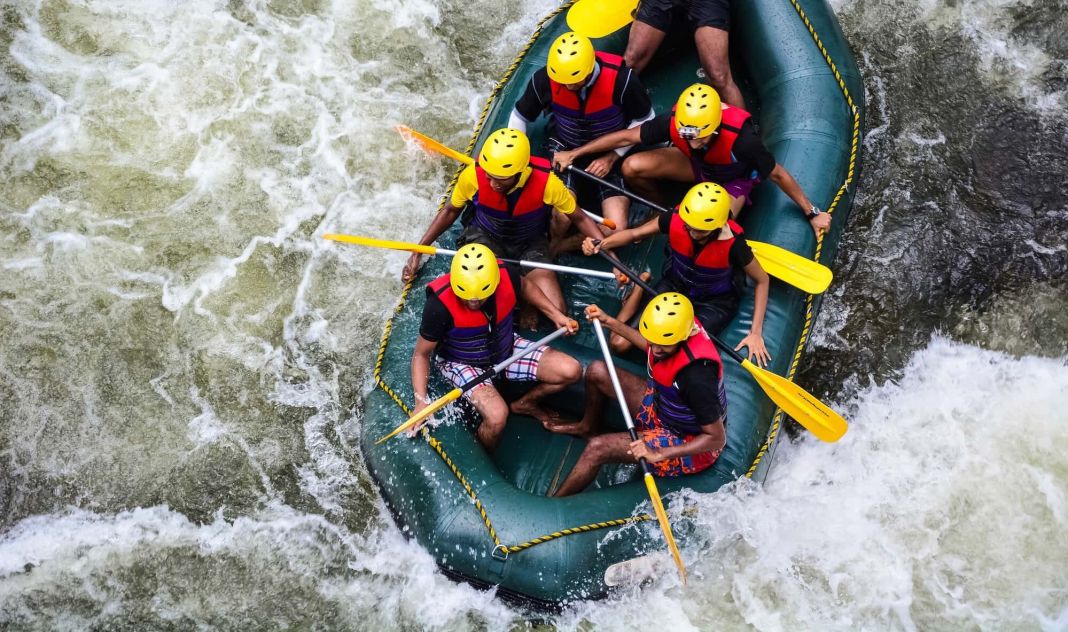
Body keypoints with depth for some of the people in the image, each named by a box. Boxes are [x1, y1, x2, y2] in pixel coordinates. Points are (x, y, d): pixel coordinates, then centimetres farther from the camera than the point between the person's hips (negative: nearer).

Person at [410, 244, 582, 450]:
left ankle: (523, 404, 21)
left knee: (571, 371, -7)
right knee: (497, 416, -32)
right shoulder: (440, 304, -34)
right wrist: (420, 402, -29)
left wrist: (556, 315, -2)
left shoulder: (507, 277, -24)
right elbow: (422, 354, -20)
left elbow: (525, 286, 5)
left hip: (506, 348, 5)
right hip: (462, 363, -5)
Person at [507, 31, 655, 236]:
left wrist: (612, 157, -12)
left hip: (611, 157, 0)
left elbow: (644, 120, -6)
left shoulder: (620, 78, -23)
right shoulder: (545, 79, -17)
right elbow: (519, 116, 2)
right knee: (560, 220, -29)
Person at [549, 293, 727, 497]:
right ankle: (588, 427, 37)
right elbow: (651, 344, 12)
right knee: (597, 371, 6)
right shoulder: (675, 331, -17)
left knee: (598, 448, -20)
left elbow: (717, 439, -30)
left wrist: (659, 454, -34)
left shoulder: (696, 375, -39)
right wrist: (610, 322, 8)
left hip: (690, 443, -8)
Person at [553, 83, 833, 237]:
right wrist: (573, 154, -16)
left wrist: (812, 213, -18)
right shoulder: (674, 122, -31)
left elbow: (777, 174, -27)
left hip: (733, 180, -3)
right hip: (696, 165, 3)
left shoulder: (741, 138, -41)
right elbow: (626, 136, -19)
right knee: (632, 167, -21)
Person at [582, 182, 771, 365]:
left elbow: (762, 280, -16)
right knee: (620, 344, -7)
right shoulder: (676, 219, -26)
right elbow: (634, 233, -10)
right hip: (675, 286, 2)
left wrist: (755, 333, -16)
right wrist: (600, 244, -29)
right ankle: (639, 289, 19)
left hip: (714, 303, -2)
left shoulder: (733, 244, -32)